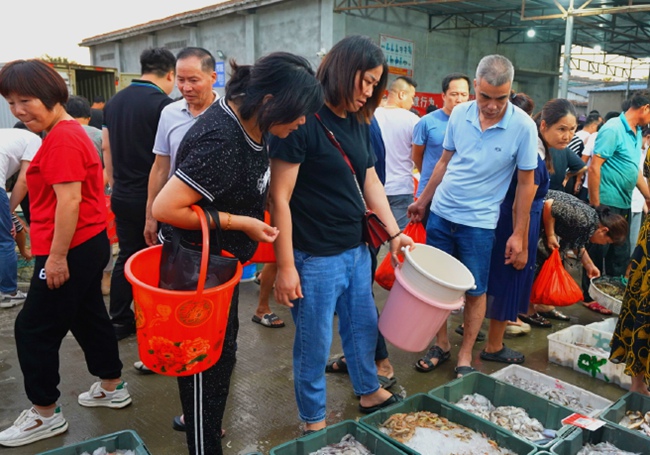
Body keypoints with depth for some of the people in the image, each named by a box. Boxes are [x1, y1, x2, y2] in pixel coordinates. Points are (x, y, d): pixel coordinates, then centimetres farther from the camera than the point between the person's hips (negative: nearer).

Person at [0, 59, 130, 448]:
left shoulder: (62, 139, -19)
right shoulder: (69, 132, 13)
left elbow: (69, 201, -24)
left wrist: (57, 257, -21)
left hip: (73, 250, -10)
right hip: (89, 243, 10)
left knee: (33, 329, 2)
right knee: (89, 316, 19)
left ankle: (45, 414, 16)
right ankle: (113, 387, 33)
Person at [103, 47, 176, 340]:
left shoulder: (114, 102, 8)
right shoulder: (162, 103, -15)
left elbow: (106, 147, 14)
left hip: (122, 197, 7)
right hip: (153, 198, -7)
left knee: (126, 256, 15)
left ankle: (119, 321, 24)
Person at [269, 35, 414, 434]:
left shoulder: (359, 124, 7)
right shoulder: (302, 122, -16)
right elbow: (280, 198, -17)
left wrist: (395, 233, 6)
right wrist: (286, 266, -17)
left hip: (357, 250, 8)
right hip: (315, 258, -7)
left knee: (364, 326, 23)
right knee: (314, 343, 9)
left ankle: (370, 392, 46)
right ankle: (314, 422, 30)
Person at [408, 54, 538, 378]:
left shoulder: (523, 127, -12)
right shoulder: (459, 114, -2)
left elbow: (526, 183, -5)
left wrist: (519, 235, -5)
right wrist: (423, 201, 15)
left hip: (478, 221, -3)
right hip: (440, 214, 4)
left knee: (475, 291, 6)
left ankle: (465, 356, 24)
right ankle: (441, 344, 29)